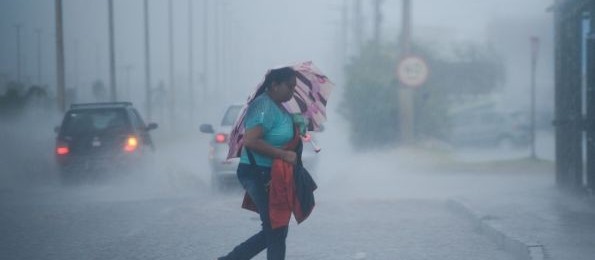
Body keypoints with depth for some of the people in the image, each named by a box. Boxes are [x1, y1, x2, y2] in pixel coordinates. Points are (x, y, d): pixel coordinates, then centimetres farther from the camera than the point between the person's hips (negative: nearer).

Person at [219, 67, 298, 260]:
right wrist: (284, 155, -25)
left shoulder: (277, 107, 13)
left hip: (268, 176, 10)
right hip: (259, 176, -10)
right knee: (276, 231, -5)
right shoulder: (264, 106, -17)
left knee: (273, 231, 14)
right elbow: (251, 141, -28)